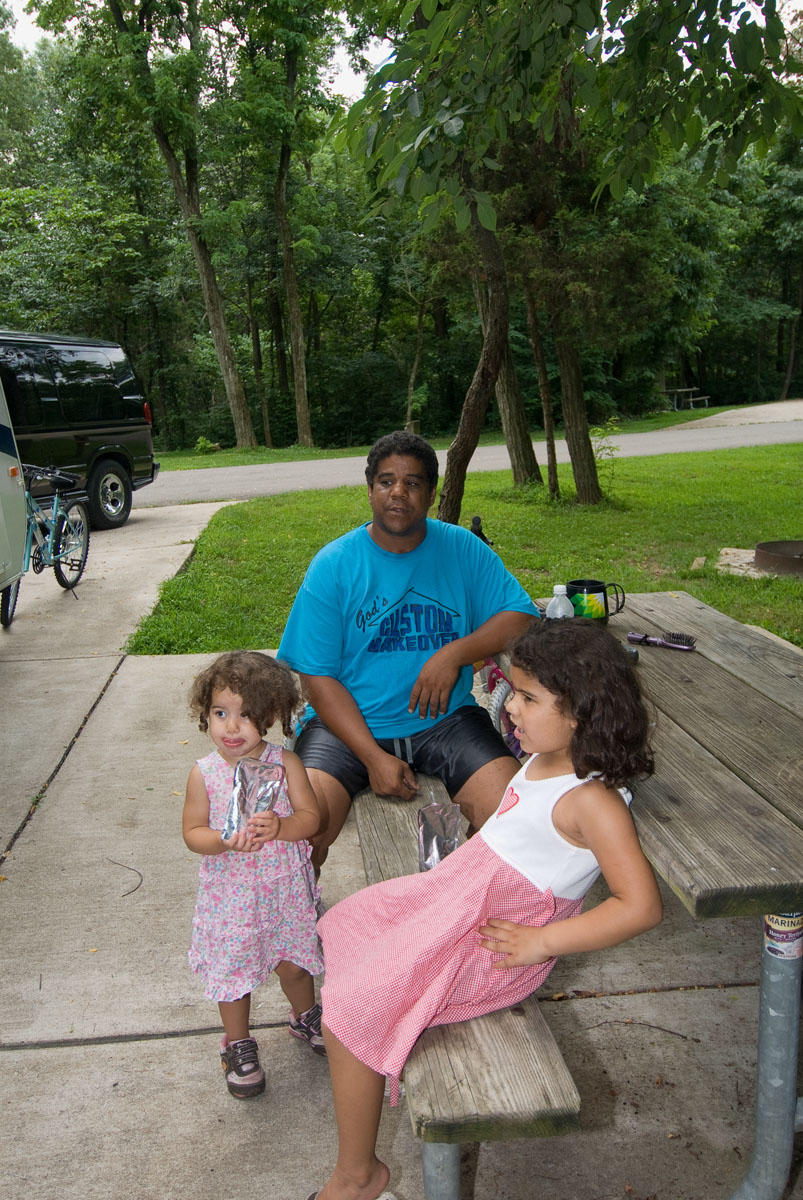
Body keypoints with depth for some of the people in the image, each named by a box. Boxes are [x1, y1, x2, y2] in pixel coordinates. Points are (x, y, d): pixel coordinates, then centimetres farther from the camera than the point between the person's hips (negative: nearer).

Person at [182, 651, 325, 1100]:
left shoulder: (285, 763, -13)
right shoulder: (205, 773, -13)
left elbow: (311, 818, -13)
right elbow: (192, 832, -10)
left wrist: (279, 828, -32)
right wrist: (226, 840, -29)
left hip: (285, 889, 1)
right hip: (231, 893, -1)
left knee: (294, 962, 19)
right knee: (233, 970, 13)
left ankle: (306, 1017, 49)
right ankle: (238, 1044, 39)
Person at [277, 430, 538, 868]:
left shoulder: (463, 550, 4)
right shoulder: (333, 564, -3)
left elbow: (521, 616, 1)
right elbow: (317, 676, -6)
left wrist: (455, 652, -16)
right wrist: (373, 757, -16)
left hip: (444, 718, 2)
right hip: (349, 723, -1)